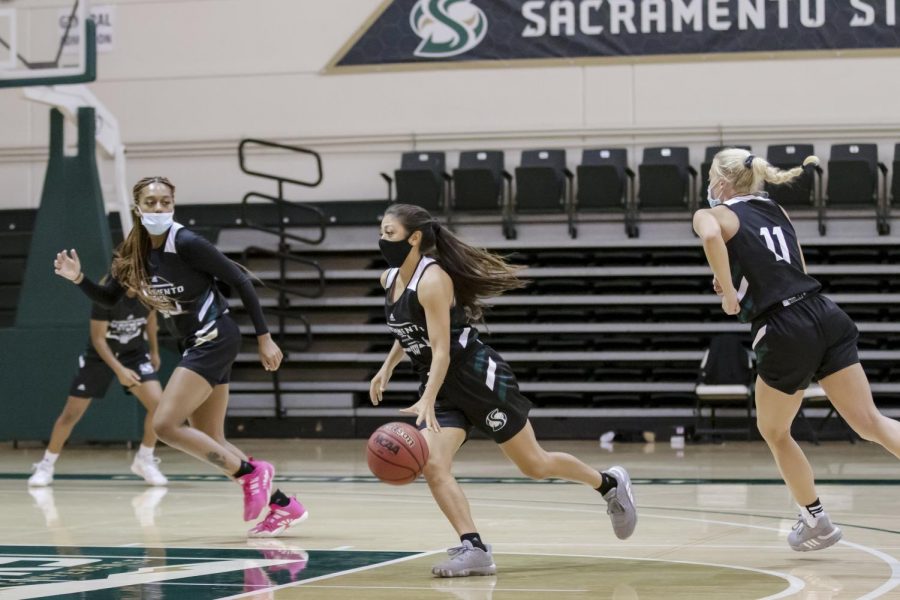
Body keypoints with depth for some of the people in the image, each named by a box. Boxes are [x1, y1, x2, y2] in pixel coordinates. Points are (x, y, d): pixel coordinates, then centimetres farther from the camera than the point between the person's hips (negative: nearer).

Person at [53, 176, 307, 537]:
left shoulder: (186, 244, -17)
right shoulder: (134, 253, 4)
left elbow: (240, 282, -13)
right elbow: (109, 299, 16)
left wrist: (264, 338, -13)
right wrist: (79, 279, -3)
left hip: (214, 340, -9)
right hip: (193, 346, 9)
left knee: (164, 425, -16)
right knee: (209, 444, 10)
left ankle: (250, 473, -7)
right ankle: (282, 505, 18)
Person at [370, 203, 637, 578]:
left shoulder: (432, 279, -23)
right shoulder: (389, 279, 4)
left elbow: (442, 350, -28)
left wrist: (426, 401, -39)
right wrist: (387, 368, 19)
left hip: (478, 377, -8)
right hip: (441, 386, 8)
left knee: (534, 465, 4)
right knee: (432, 467, -16)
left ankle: (610, 484, 27)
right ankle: (473, 549, -15)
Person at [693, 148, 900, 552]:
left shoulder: (712, 215, 3)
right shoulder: (774, 210, 22)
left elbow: (711, 236, -24)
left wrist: (728, 291, -13)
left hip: (785, 334, -5)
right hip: (826, 317, 5)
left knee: (774, 432, 18)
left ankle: (816, 522, 24)